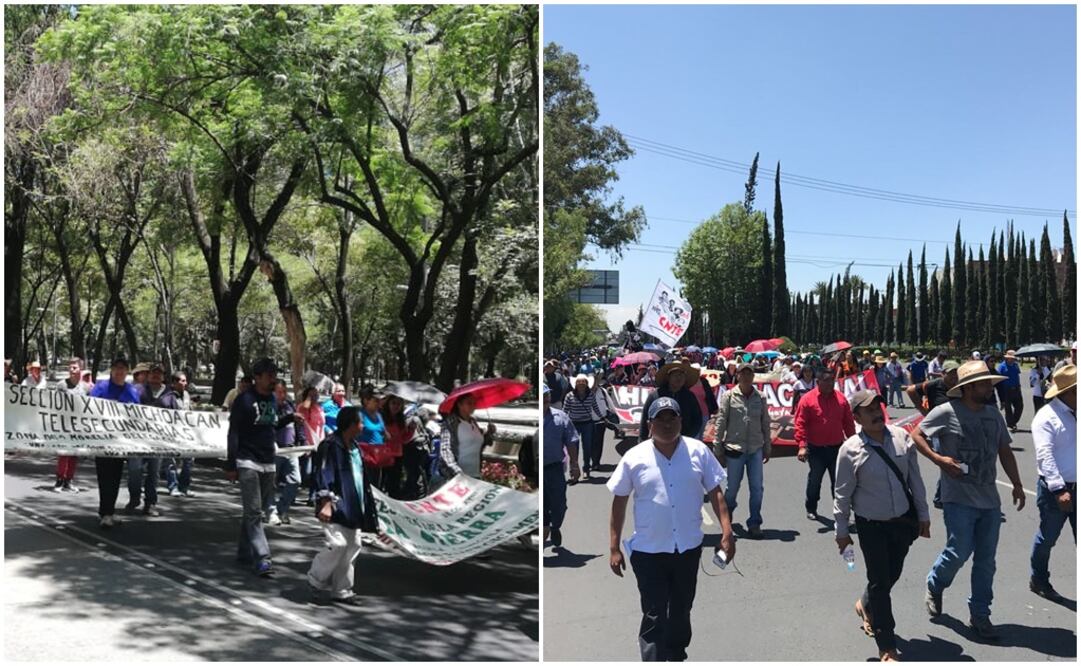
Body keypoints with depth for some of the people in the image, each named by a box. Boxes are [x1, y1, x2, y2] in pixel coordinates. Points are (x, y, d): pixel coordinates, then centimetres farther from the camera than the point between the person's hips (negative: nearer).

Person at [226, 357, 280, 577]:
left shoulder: (273, 399, 11)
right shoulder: (244, 400, -8)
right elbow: (233, 434, -8)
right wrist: (231, 466, -10)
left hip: (268, 464, 6)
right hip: (248, 462, -6)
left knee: (253, 511, 13)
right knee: (254, 512, -9)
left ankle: (244, 552, 23)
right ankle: (262, 559, -13)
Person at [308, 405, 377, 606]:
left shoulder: (354, 448, 15)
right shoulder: (330, 446, -11)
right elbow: (323, 477, -16)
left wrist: (367, 503, 24)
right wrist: (326, 503, -23)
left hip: (353, 508, 9)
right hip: (336, 507, -9)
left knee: (352, 546, 8)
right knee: (337, 544, -15)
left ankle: (342, 590, 18)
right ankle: (316, 582, 8)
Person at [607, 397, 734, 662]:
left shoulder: (699, 452, -3)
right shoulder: (634, 458, -8)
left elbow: (715, 492, 2)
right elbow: (619, 503, -2)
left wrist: (727, 531, -9)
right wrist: (614, 547, -3)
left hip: (689, 547, 3)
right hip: (648, 551, -3)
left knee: (682, 610, 19)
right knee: (654, 616, -3)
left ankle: (677, 655, 41)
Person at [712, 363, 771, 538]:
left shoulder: (760, 398, 5)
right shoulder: (729, 396, -3)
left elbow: (765, 424, 10)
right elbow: (720, 423, -2)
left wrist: (767, 448, 11)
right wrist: (718, 450, -4)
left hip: (755, 450, 2)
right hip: (734, 449, -2)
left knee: (757, 488, 0)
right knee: (732, 487, 9)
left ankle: (754, 523, 11)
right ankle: (727, 512, 37)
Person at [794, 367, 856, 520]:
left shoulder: (840, 398, 2)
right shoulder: (807, 399, -9)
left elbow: (848, 423, 8)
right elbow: (800, 424, -11)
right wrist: (802, 445, -18)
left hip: (836, 448, 3)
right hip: (816, 450, -3)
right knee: (814, 481, 10)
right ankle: (811, 509, 26)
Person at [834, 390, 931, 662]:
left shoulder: (901, 437, -6)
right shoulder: (850, 450, -16)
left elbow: (915, 479, 3)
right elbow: (842, 494, -8)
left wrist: (923, 515, 7)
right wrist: (841, 531, -2)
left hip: (904, 521, 4)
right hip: (872, 526, -4)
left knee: (892, 574, 18)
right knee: (880, 581, 1)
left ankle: (866, 605, 50)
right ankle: (887, 648, 15)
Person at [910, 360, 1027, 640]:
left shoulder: (994, 415, 9)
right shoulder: (947, 412, -11)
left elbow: (1005, 451, 17)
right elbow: (916, 434, -7)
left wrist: (1017, 485, 12)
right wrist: (938, 459, -19)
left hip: (990, 501, 6)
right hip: (959, 499, -6)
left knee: (986, 560, 9)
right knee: (959, 553, -8)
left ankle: (979, 615, 22)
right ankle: (934, 586, 24)